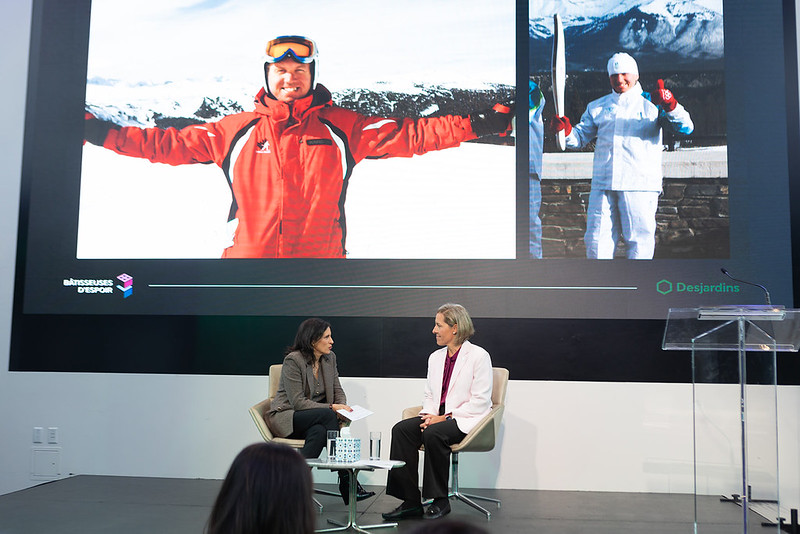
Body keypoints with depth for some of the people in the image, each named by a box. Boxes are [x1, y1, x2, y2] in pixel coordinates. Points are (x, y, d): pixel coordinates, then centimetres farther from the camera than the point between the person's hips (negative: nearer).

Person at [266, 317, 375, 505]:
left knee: (319, 431, -34)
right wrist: (331, 408, -24)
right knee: (327, 415, -33)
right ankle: (346, 481, -29)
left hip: (315, 420, 6)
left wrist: (343, 408, -14)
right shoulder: (293, 360, -17)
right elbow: (298, 402, -20)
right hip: (285, 418, -5)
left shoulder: (330, 358, 4)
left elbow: (338, 391, 9)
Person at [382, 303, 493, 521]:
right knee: (401, 429, -19)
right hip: (438, 417, 7)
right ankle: (411, 501, -17)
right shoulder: (435, 357, 16)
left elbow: (480, 401, -12)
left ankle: (440, 501, -18)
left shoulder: (479, 356, -6)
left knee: (433, 433, -34)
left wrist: (445, 417, -16)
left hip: (466, 420, -6)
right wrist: (430, 415, -2)